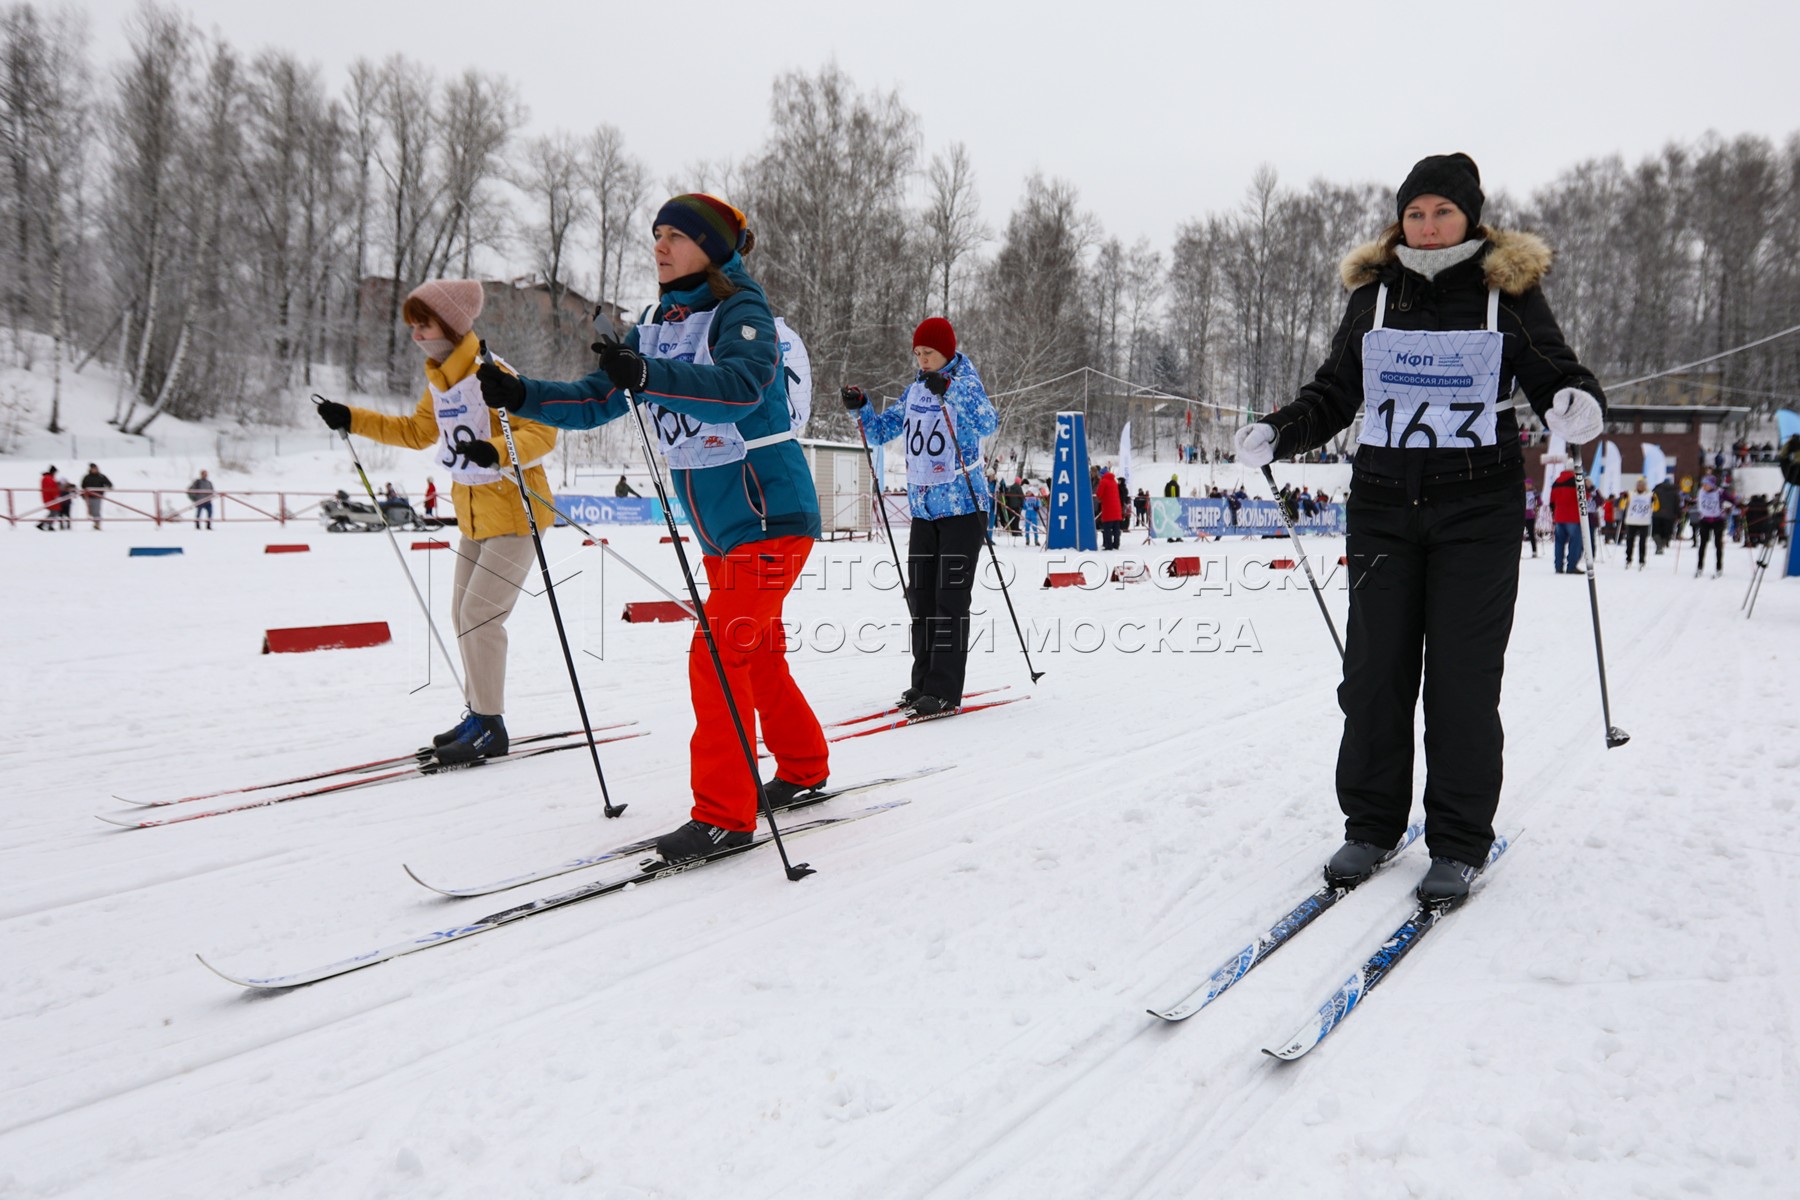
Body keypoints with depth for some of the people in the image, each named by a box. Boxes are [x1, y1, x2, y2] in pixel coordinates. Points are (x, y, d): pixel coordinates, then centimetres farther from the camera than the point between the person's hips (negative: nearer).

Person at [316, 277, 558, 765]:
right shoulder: (439, 380, 8)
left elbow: (543, 431, -23)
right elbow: (417, 432, 24)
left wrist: (497, 451, -40)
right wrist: (352, 420, 19)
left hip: (513, 511, -9)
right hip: (473, 517, 9)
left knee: (479, 616, -12)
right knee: (464, 615, 13)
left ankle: (490, 727, -3)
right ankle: (480, 714, 25)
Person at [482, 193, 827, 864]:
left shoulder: (742, 311, -13)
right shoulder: (655, 326, 9)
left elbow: (742, 385, -34)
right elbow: (597, 402, 8)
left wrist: (649, 377, -46)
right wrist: (520, 396, -6)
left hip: (769, 516, -8)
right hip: (718, 530, 8)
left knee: (718, 654, -14)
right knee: (757, 656, 17)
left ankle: (725, 815, -7)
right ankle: (804, 768, 36)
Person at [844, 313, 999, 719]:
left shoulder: (965, 383, -7)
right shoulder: (915, 389, 11)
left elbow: (988, 423, -27)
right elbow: (882, 430, 16)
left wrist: (949, 392, -39)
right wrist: (861, 408, -3)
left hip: (963, 507, -7)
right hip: (923, 508, 7)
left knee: (950, 598, -8)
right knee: (920, 596, 8)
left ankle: (944, 691, -6)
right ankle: (924, 682, 16)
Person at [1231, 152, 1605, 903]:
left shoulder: (1509, 291, 3)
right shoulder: (1373, 293, 9)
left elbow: (1553, 374, 4)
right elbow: (1335, 392, 14)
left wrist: (1578, 405, -19)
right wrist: (1278, 434, -1)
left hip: (1477, 504, -2)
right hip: (1383, 501, 2)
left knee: (1462, 673, -1)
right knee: (1375, 666, 2)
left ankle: (1459, 842, 11)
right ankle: (1371, 823, 17)